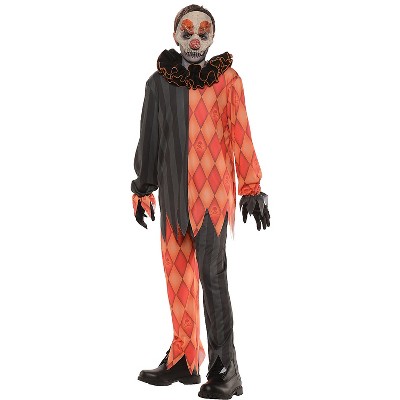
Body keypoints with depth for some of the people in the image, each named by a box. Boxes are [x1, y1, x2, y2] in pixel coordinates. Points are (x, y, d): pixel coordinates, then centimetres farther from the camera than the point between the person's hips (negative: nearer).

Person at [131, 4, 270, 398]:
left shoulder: (228, 79, 0)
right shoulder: (158, 82, 9)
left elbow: (241, 137, -1)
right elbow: (149, 139, 14)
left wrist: (251, 188, -3)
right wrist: (143, 189, 16)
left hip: (212, 191, -4)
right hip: (173, 191, 4)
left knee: (211, 274, -11)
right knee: (177, 273, 8)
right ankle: (183, 359, 19)